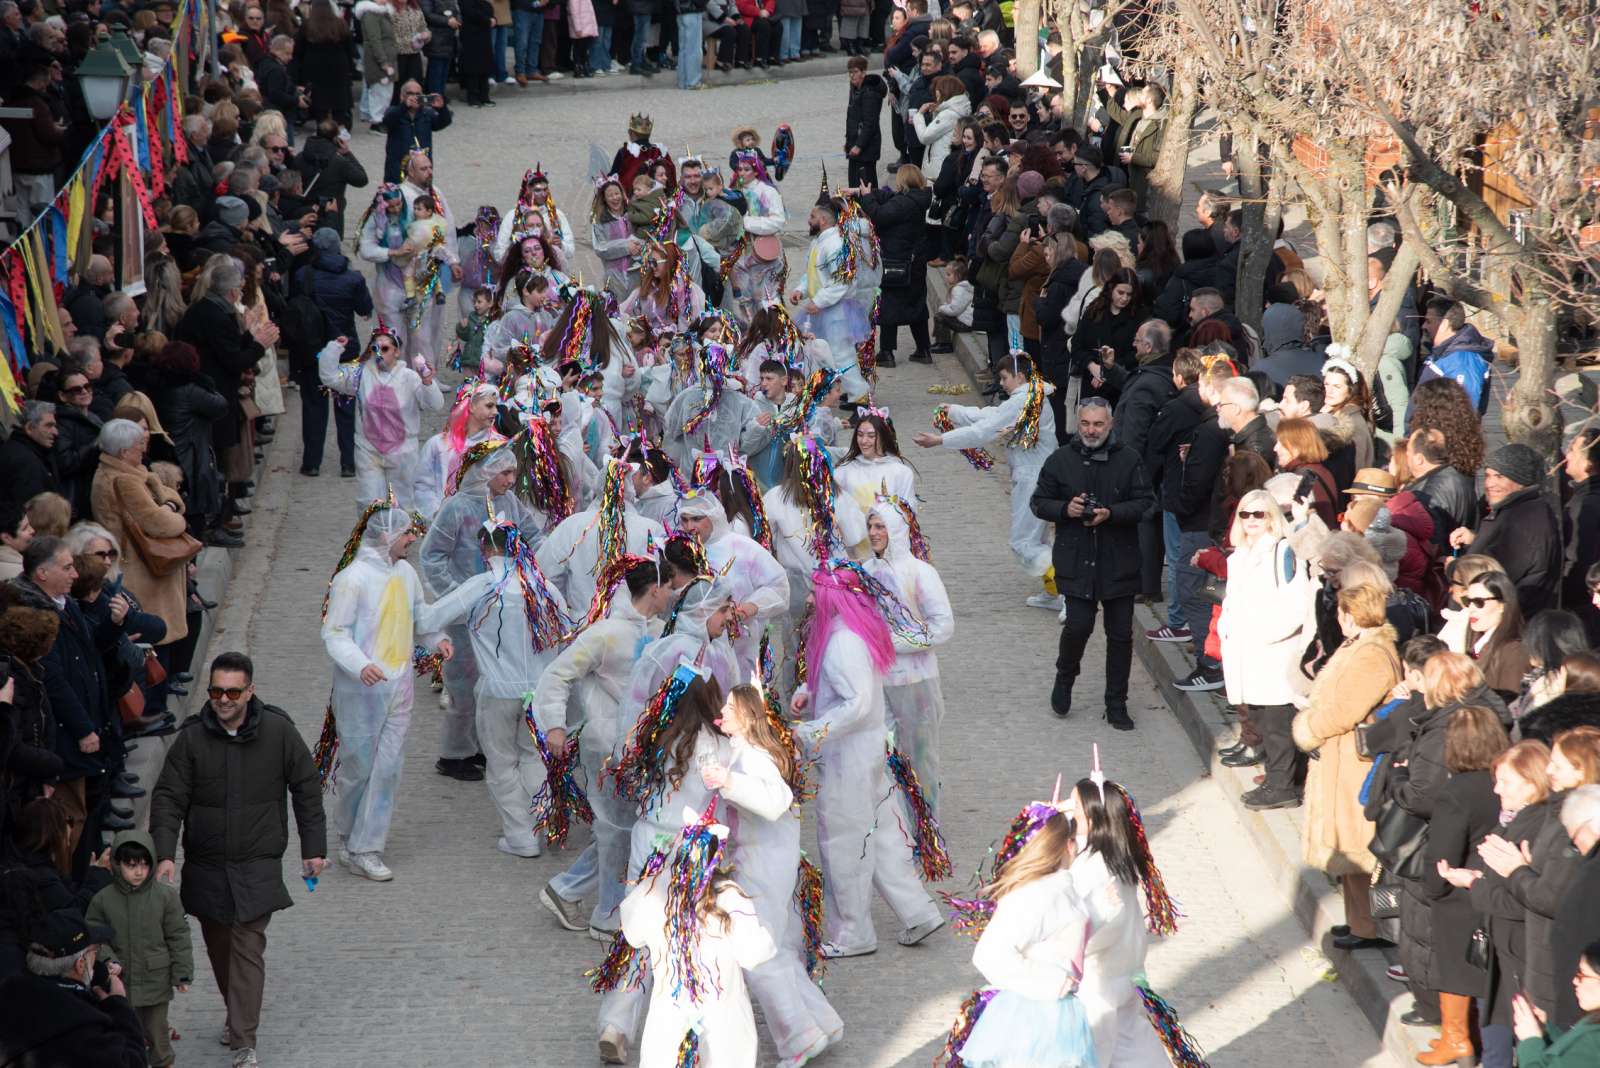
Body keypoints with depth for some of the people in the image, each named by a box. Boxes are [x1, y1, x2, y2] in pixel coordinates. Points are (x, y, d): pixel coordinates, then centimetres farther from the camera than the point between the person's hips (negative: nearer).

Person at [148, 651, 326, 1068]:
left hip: (257, 865, -2)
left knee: (248, 948, -9)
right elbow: (168, 798, -4)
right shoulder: (191, 738, -6)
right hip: (205, 864, 3)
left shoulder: (278, 732, -7)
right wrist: (165, 853, -15)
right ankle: (237, 1012, 38)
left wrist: (314, 847, 4)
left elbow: (306, 789, 3)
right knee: (218, 944, 15)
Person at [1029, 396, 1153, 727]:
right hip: (1076, 561, -1)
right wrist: (1065, 509, -11)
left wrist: (1111, 513, -17)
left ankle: (1116, 706, 16)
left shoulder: (1129, 460, 1)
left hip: (1119, 562, 1)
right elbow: (1039, 502, 9)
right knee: (1078, 625, -12)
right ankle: (1065, 678, 20)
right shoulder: (1060, 460, 3)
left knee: (1120, 634, 4)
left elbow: (1145, 502, -2)